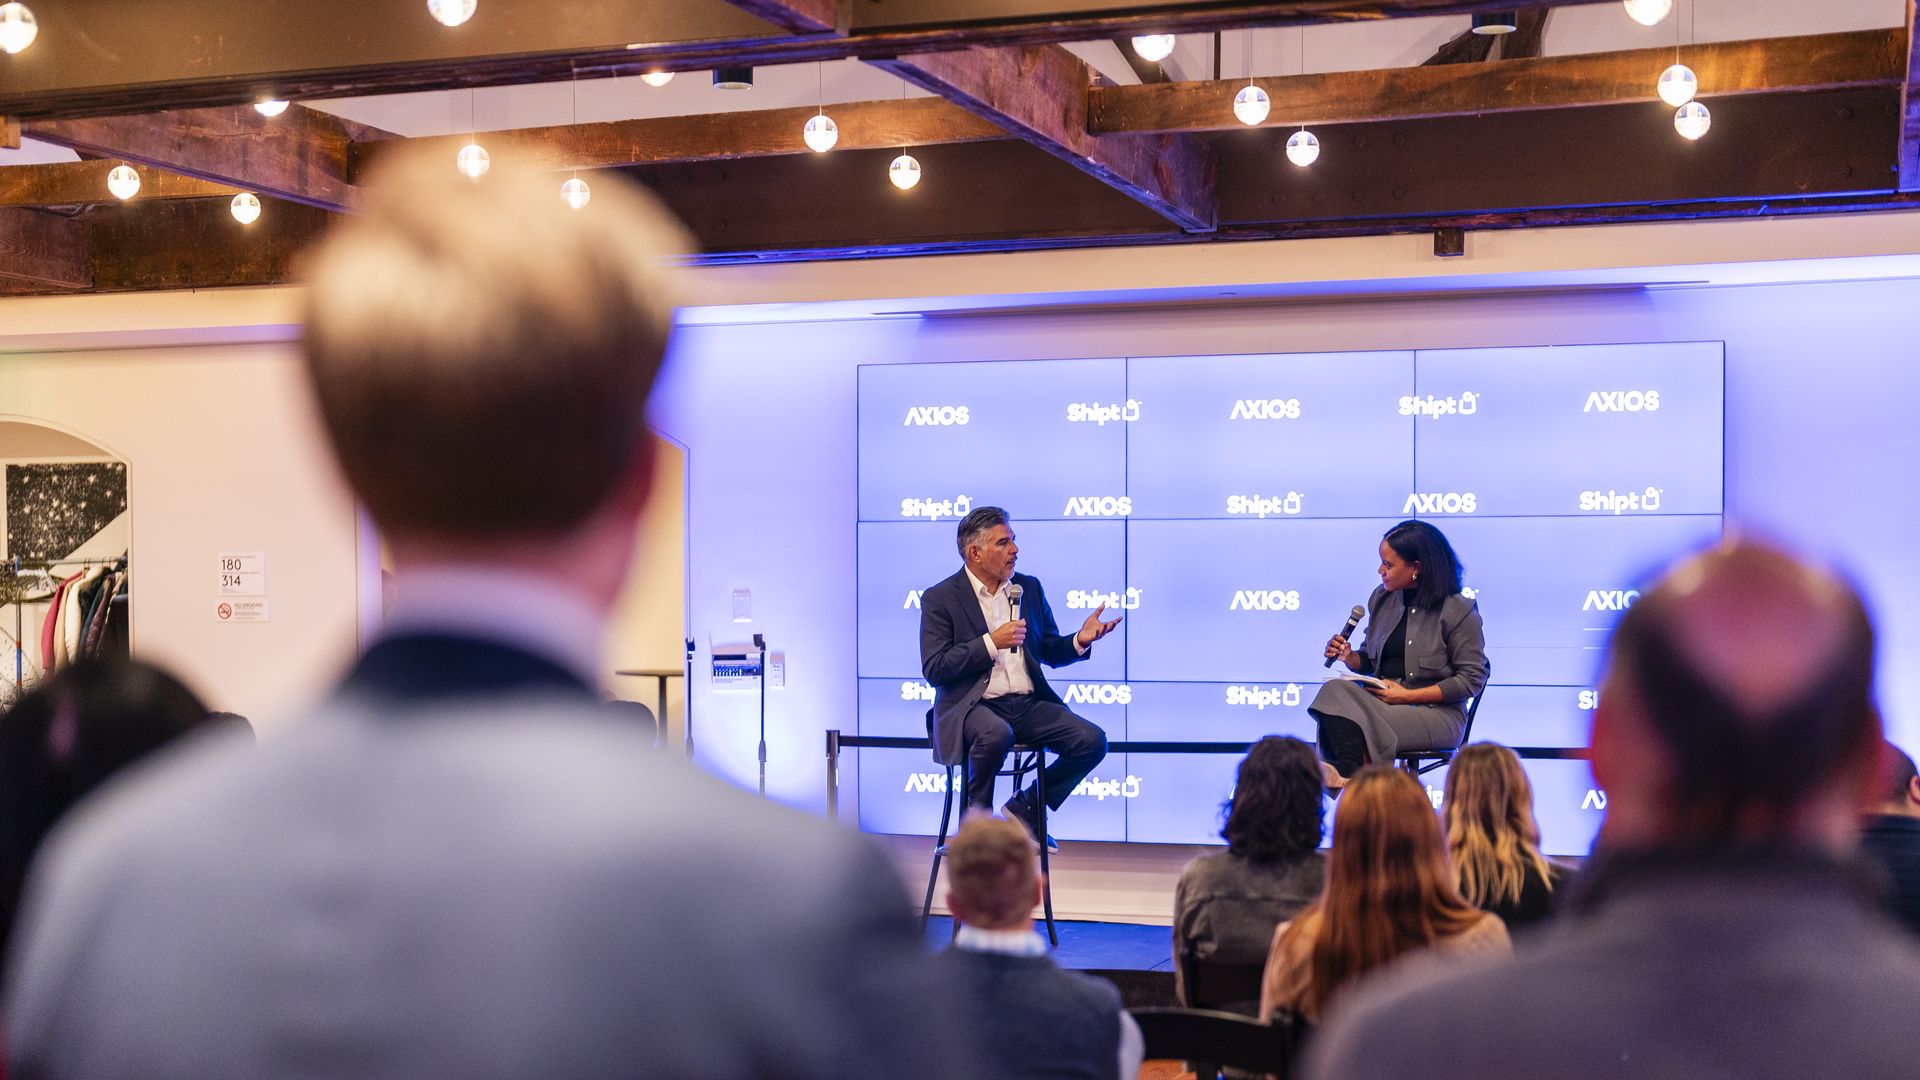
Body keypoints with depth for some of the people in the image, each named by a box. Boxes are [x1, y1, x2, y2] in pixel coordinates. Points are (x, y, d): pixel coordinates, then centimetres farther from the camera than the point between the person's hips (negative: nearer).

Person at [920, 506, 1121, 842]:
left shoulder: (1029, 587, 14)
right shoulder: (940, 599, -2)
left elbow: (1049, 652, 19)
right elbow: (934, 669, -10)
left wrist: (1079, 640, -3)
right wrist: (991, 643, -17)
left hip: (1028, 704, 5)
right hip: (974, 706, -5)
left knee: (1093, 741, -15)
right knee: (997, 734, -39)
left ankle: (1025, 808, 4)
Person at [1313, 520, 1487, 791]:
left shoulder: (1459, 611, -6)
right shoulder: (1381, 599, 12)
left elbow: (1472, 679, -8)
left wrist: (1407, 695, -14)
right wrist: (1349, 657, -3)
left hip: (1436, 712, -6)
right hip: (1381, 700, 6)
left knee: (1359, 725, -35)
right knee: (1334, 690, -30)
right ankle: (1349, 776, -43)